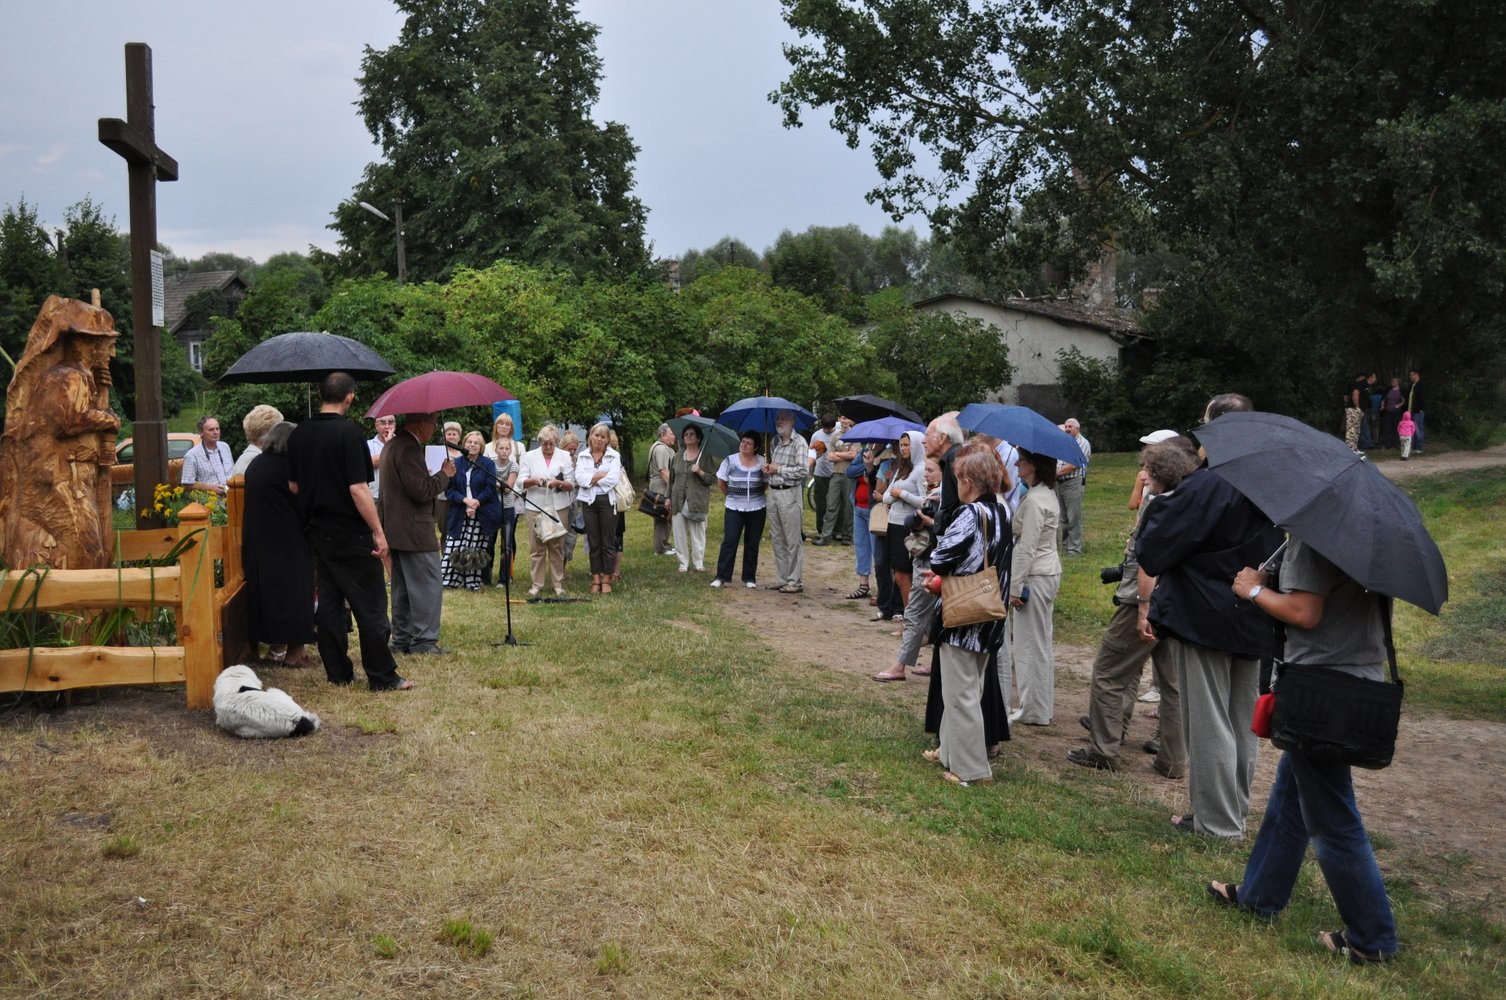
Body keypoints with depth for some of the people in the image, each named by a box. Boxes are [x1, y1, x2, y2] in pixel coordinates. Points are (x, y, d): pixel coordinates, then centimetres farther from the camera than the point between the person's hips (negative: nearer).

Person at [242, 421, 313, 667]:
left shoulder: (254, 465, 7)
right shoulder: (287, 466, -15)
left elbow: (254, 503, 14)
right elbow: (302, 501, -11)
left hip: (258, 543, 7)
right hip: (289, 542, -7)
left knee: (269, 589, 14)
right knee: (293, 590, 2)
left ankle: (275, 647, 21)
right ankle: (293, 650, 6)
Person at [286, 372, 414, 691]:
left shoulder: (299, 434, 5)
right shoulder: (348, 432, -16)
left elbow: (293, 485, 11)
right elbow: (358, 489, -21)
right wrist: (379, 532, -17)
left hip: (316, 531, 7)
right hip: (350, 533, -7)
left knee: (329, 602, 13)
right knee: (370, 605, -1)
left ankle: (338, 671, 18)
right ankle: (382, 677, 2)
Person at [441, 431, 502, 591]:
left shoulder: (488, 464, 4)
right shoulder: (456, 463, 8)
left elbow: (490, 488, -3)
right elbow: (449, 490, 3)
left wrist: (476, 502, -16)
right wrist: (465, 500, -14)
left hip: (481, 515, -1)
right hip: (459, 516, 1)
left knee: (475, 550, 0)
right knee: (453, 550, -4)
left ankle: (472, 582, 8)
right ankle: (447, 580, 1)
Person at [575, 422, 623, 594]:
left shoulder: (614, 456, 3)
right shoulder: (582, 456, 9)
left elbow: (613, 478, -13)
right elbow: (579, 478, -7)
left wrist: (592, 480, -7)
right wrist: (601, 475, -12)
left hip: (607, 501, -2)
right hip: (589, 501, 2)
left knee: (608, 541, 1)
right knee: (593, 542, 6)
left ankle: (606, 579, 8)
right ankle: (596, 579, 12)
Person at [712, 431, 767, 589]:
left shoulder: (762, 462, 1)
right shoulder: (730, 461, -2)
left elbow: (766, 484, 9)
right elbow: (722, 481, 8)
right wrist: (730, 495, 11)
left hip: (757, 509, 1)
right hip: (734, 508, -1)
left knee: (752, 544, 6)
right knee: (729, 542, -8)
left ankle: (749, 578, 14)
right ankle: (722, 577, -4)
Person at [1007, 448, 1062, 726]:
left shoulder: (1034, 500, -20)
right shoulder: (1048, 494, 11)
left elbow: (1026, 548, -21)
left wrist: (1015, 587, -17)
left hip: (1034, 576, -10)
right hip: (1049, 571, 10)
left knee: (1029, 645, -1)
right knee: (1041, 644, 16)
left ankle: (1033, 711, 8)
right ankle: (1043, 706, 26)